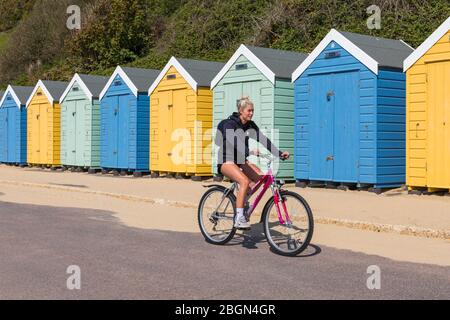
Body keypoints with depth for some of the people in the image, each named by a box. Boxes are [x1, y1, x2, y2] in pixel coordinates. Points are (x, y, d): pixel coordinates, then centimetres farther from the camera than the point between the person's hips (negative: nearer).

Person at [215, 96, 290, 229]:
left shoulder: (251, 125, 5)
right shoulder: (229, 124, -15)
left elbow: (263, 140, -4)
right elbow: (233, 142, -32)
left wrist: (280, 153, -17)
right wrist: (250, 152, -47)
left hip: (241, 160, 7)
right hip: (227, 160, -7)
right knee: (244, 181, -31)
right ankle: (239, 219, -28)